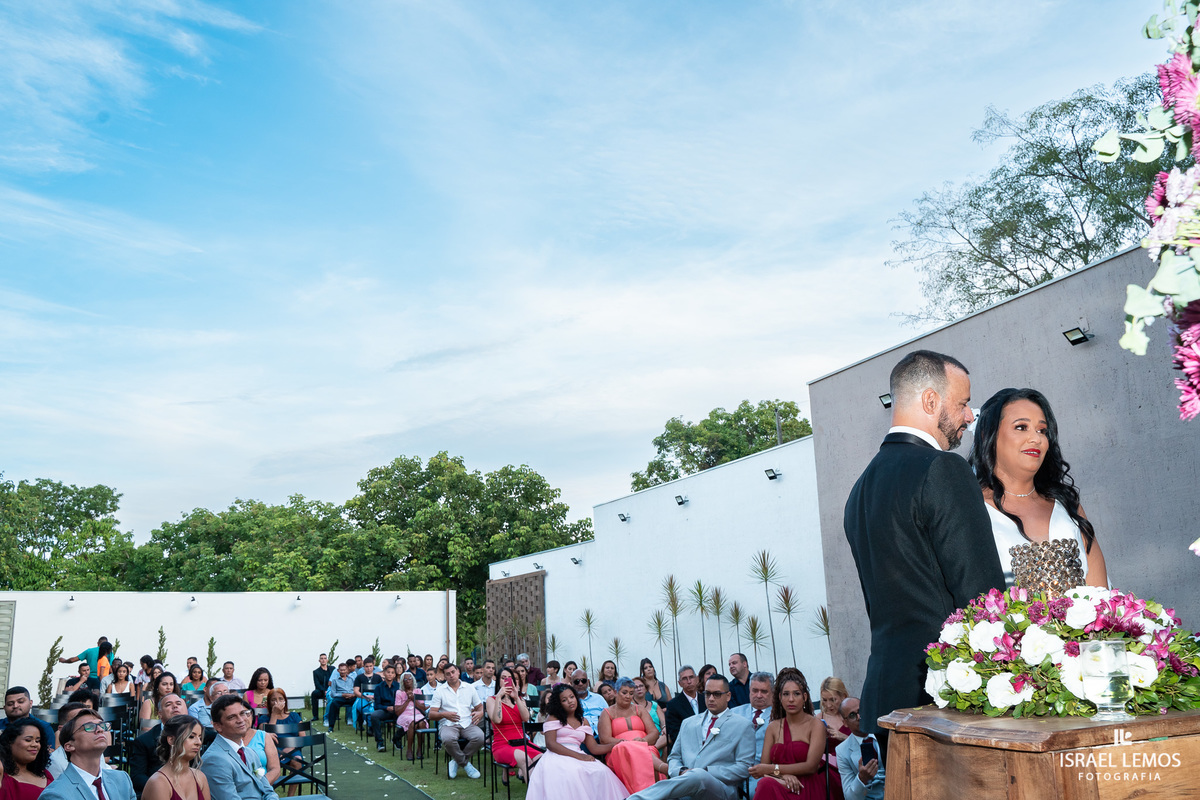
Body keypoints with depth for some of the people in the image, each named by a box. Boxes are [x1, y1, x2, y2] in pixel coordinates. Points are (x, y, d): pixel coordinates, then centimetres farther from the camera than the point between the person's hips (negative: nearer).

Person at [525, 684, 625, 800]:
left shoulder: (583, 722, 23)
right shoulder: (553, 718, 8)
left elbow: (594, 748, 16)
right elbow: (550, 744, -6)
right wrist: (578, 756, -14)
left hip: (578, 759, 5)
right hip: (557, 758, -4)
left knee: (602, 772, -27)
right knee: (573, 772, -39)